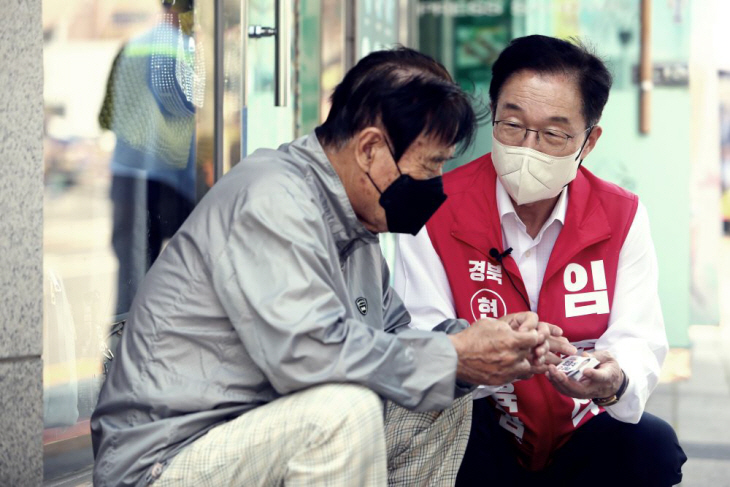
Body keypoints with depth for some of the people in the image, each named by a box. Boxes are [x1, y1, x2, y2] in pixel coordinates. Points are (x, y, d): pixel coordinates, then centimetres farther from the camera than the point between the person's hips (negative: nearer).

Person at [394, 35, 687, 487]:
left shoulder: (623, 217, 0)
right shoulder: (436, 212, -8)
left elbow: (637, 340, -8)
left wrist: (614, 381, -34)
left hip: (579, 436, 3)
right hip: (483, 434, -2)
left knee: (653, 445, -26)